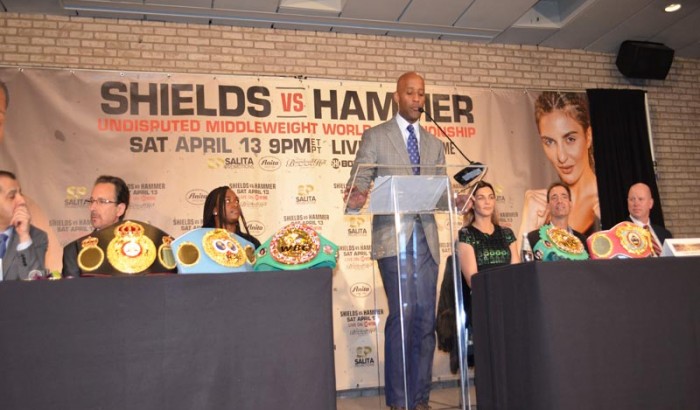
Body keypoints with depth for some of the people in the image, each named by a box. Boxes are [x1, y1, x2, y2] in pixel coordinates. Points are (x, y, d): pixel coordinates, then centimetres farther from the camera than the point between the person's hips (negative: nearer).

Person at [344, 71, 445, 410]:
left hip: (425, 237, 5)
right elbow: (359, 182, -2)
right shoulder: (375, 137, 5)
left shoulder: (434, 144, 18)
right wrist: (355, 197, -24)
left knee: (426, 317, 4)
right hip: (393, 235, -4)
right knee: (402, 312, -10)